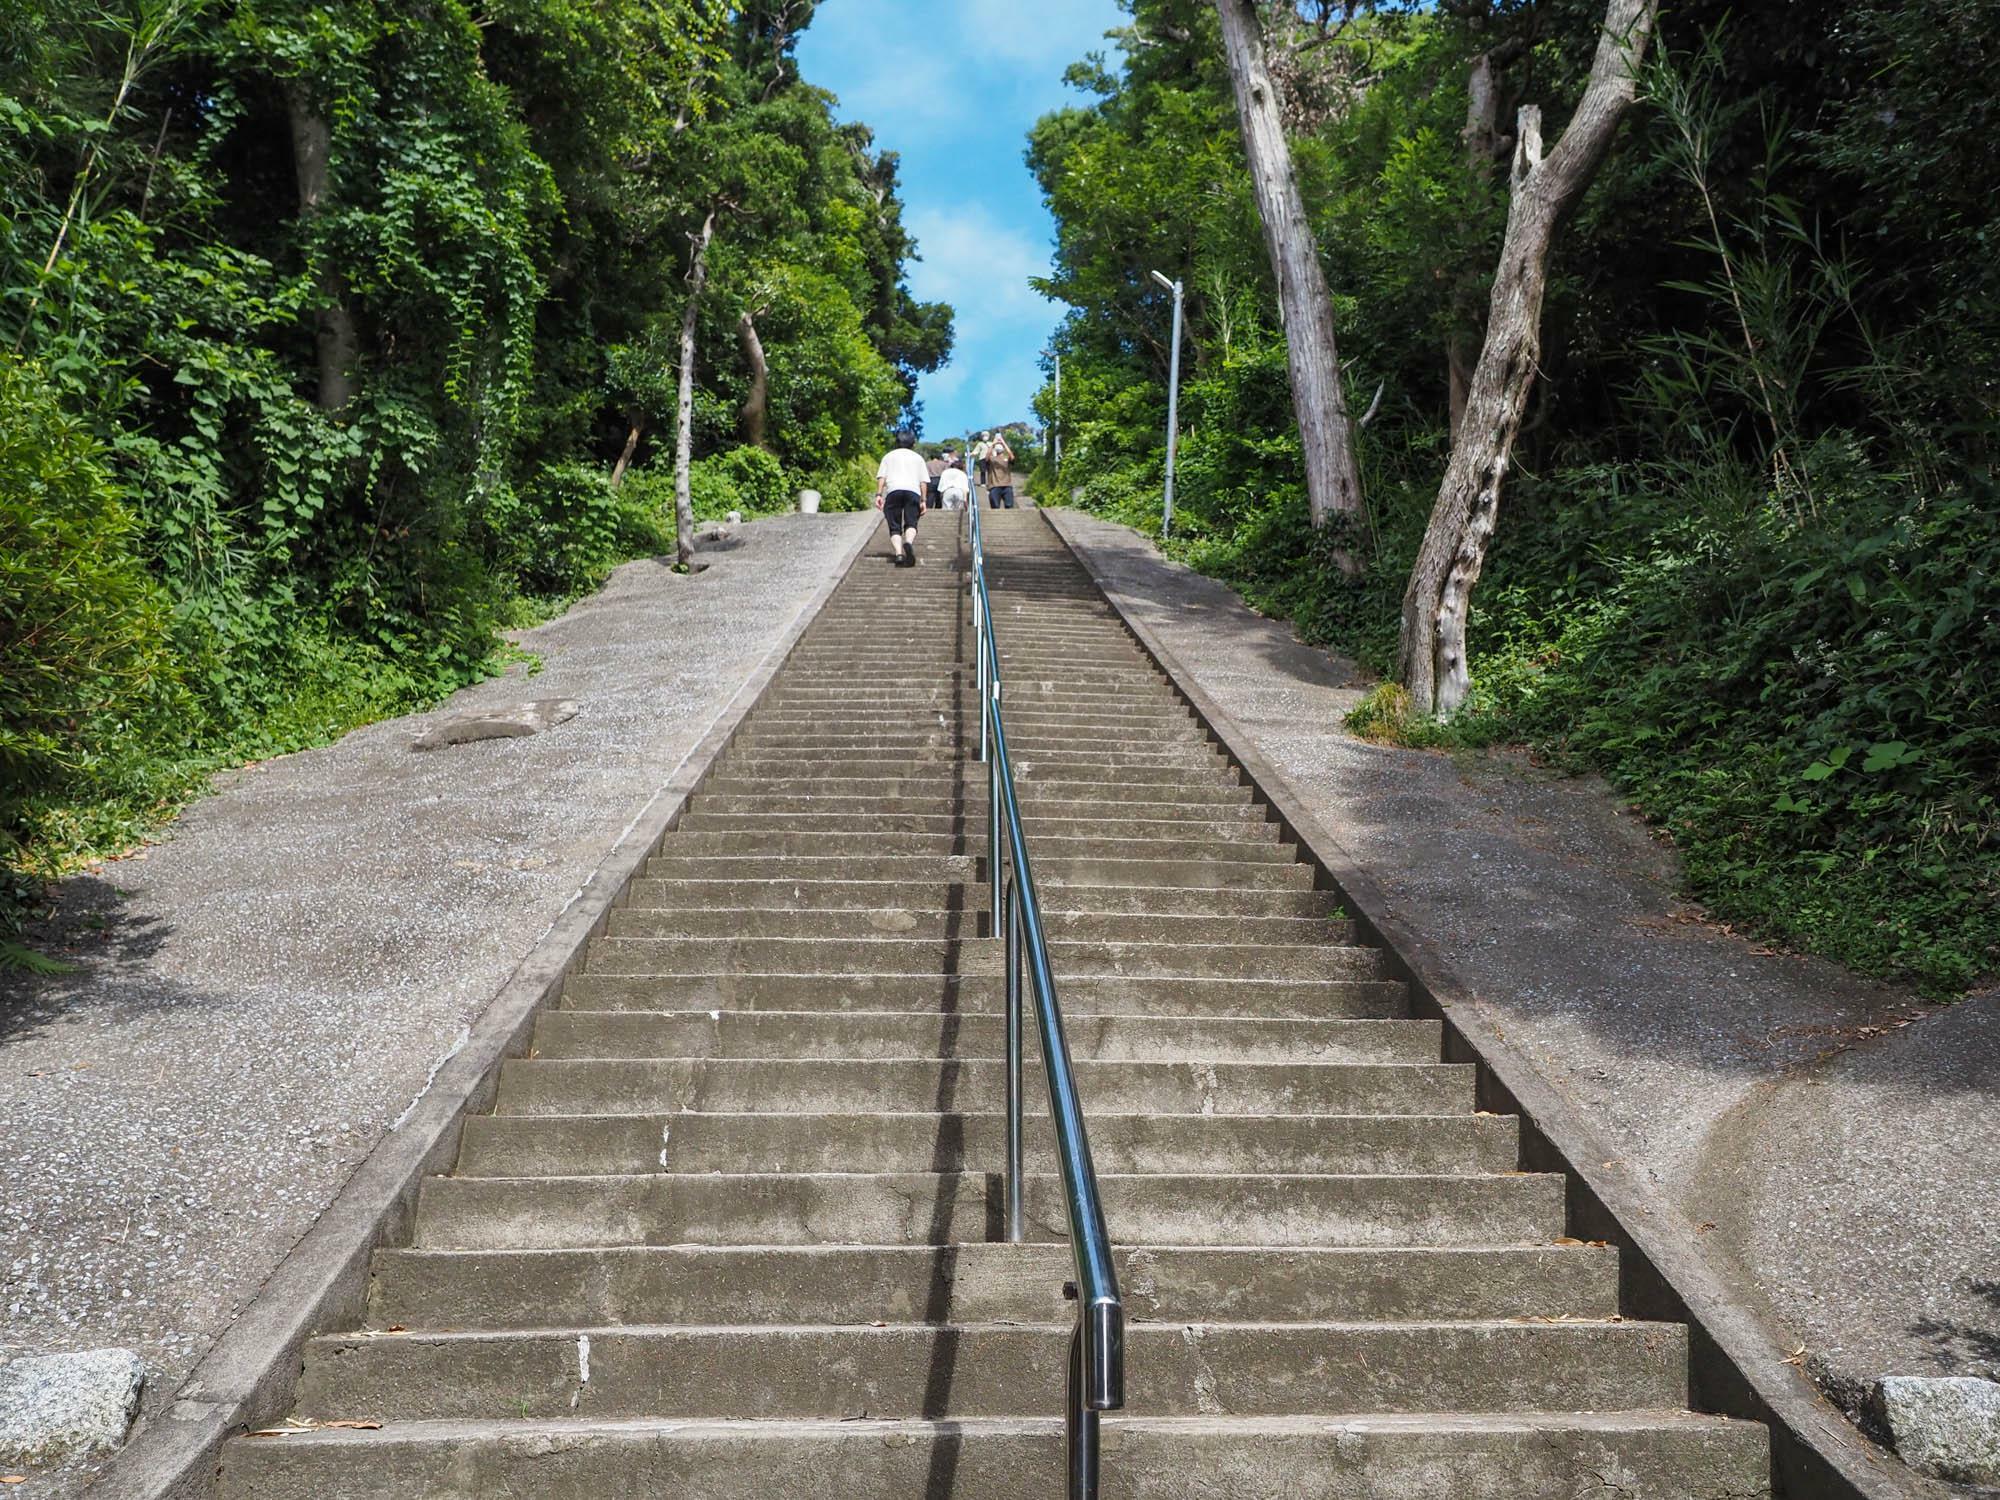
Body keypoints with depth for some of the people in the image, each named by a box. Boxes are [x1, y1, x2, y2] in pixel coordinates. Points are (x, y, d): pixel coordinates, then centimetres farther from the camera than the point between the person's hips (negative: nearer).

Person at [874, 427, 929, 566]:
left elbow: (881, 477, 11)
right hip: (913, 491, 0)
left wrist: (878, 494, 5)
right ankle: (908, 542, -38)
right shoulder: (918, 457, 27)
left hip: (893, 490, 0)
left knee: (894, 527, 1)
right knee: (911, 523, -5)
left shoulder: (889, 456, 26)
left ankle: (899, 553, -23)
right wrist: (923, 500, 14)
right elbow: (923, 481, 16)